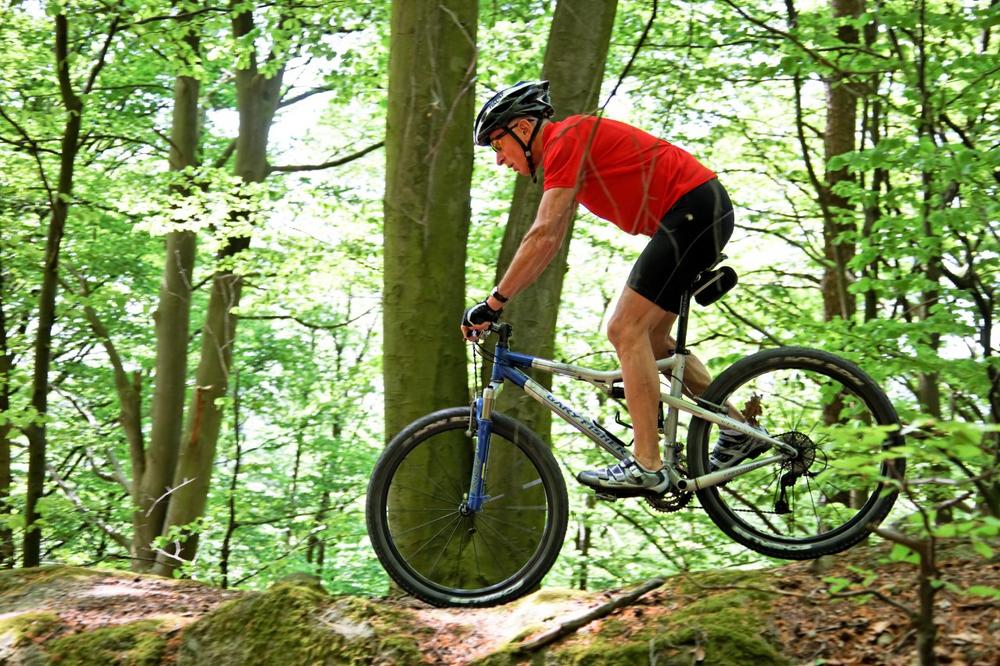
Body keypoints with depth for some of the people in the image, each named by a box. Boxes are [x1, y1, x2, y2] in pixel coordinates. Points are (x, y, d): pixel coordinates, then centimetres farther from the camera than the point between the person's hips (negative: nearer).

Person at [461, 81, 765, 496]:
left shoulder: (566, 139, -12)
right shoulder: (567, 147, 19)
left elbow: (544, 236, -21)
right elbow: (549, 244, 24)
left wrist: (493, 302, -19)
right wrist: (499, 301, 19)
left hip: (692, 210, -11)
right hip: (705, 211, 11)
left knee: (626, 330, -13)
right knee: (649, 339, 14)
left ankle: (646, 467, -14)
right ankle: (739, 431, 20)